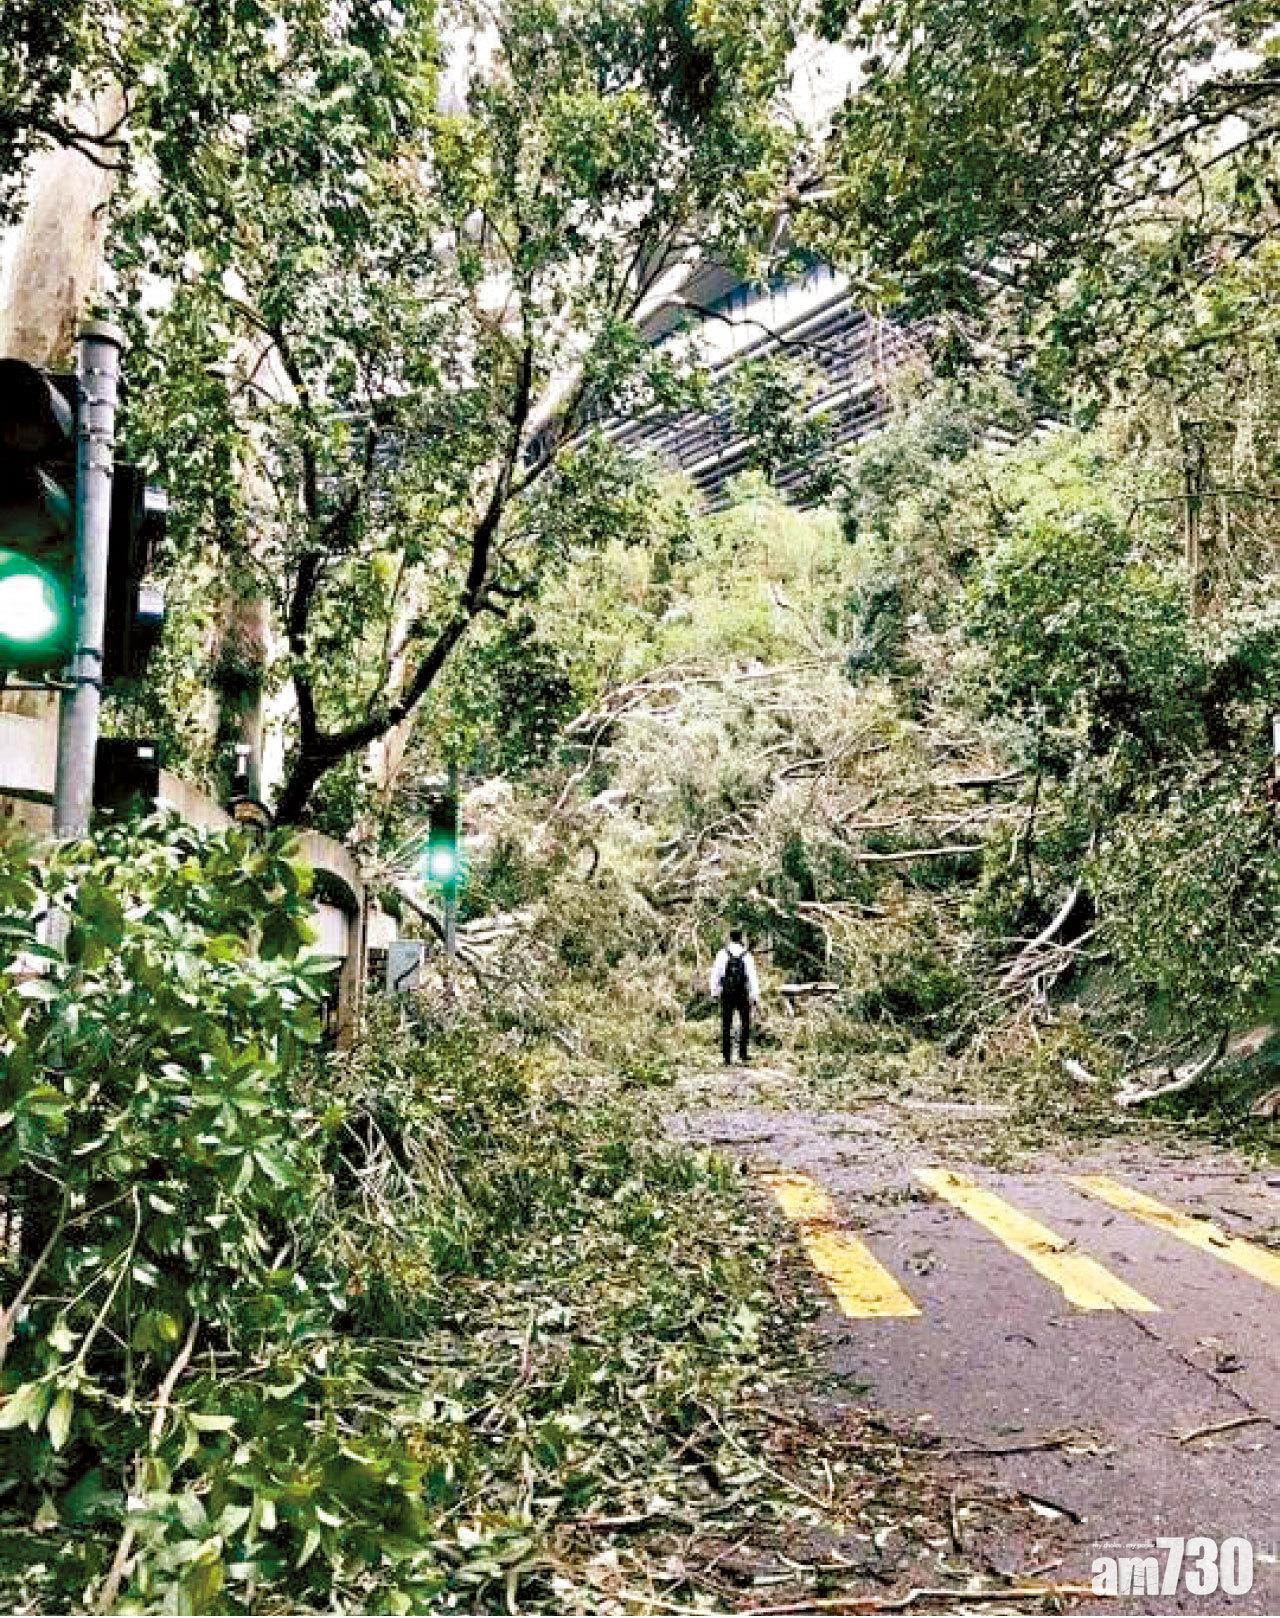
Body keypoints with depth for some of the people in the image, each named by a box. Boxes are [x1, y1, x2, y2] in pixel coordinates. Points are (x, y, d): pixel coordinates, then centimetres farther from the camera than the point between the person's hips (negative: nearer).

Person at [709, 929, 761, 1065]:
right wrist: (755, 996, -3)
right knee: (745, 1023, 15)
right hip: (742, 994, -1)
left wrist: (714, 992, 7)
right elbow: (752, 977, -7)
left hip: (726, 994, 1)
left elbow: (715, 973, -2)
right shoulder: (746, 955, -5)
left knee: (726, 1025, 6)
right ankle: (742, 1053, 9)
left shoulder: (723, 953, -3)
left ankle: (727, 1056, 5)